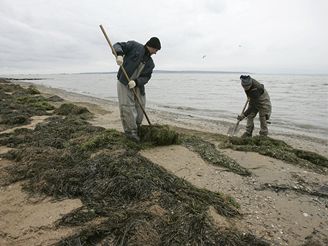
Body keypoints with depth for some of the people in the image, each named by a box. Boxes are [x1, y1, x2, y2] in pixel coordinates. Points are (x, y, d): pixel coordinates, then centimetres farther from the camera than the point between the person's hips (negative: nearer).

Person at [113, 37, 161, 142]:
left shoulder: (150, 63, 10)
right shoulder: (134, 46, -2)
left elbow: (146, 78, 0)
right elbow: (117, 46, -5)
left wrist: (136, 82, -19)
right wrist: (119, 54, -28)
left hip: (138, 85, 6)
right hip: (124, 82, -5)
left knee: (140, 106, 7)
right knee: (127, 107, -9)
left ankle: (136, 128, 26)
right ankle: (130, 131, 3)